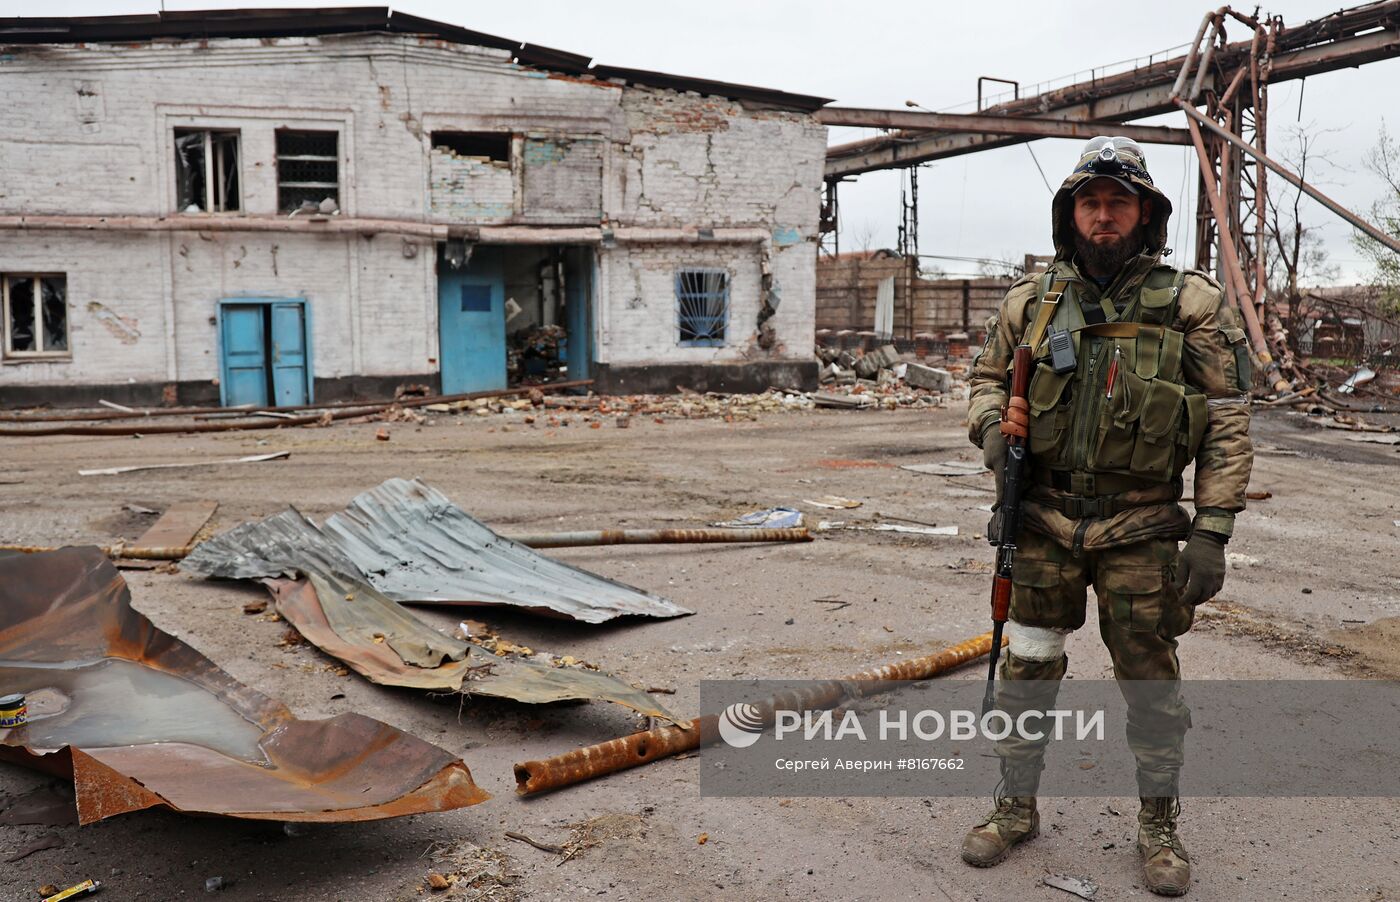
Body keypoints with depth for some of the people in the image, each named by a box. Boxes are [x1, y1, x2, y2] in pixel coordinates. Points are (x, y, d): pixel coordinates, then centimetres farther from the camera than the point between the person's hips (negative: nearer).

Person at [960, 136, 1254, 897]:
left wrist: (1212, 533, -9)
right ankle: (1016, 807, 29)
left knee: (1151, 682, 10)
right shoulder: (1031, 301, 2)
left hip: (1142, 530, -2)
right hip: (1045, 520, 2)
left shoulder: (1192, 304, -5)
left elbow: (1227, 427, -4)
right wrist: (990, 427, -7)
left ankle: (1158, 824, 30)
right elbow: (987, 375, 16)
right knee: (1026, 670, 10)